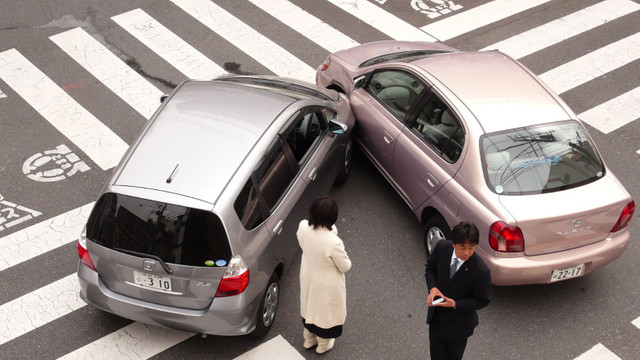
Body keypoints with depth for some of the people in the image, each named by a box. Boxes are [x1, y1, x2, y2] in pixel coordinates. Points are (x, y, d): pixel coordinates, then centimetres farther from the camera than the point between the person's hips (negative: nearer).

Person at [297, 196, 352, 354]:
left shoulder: (303, 227, -24)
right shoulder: (333, 243, -41)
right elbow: (345, 267, -21)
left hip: (308, 278, 5)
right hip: (327, 285, -5)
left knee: (310, 306, 32)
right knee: (326, 311, 25)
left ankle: (309, 339, 57)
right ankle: (323, 345, 51)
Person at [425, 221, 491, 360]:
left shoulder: (481, 271, -32)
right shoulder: (442, 247, -20)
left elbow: (482, 300, -17)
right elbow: (430, 269, 0)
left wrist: (455, 304, -28)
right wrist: (433, 288, -20)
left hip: (458, 322, -3)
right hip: (436, 315, 3)